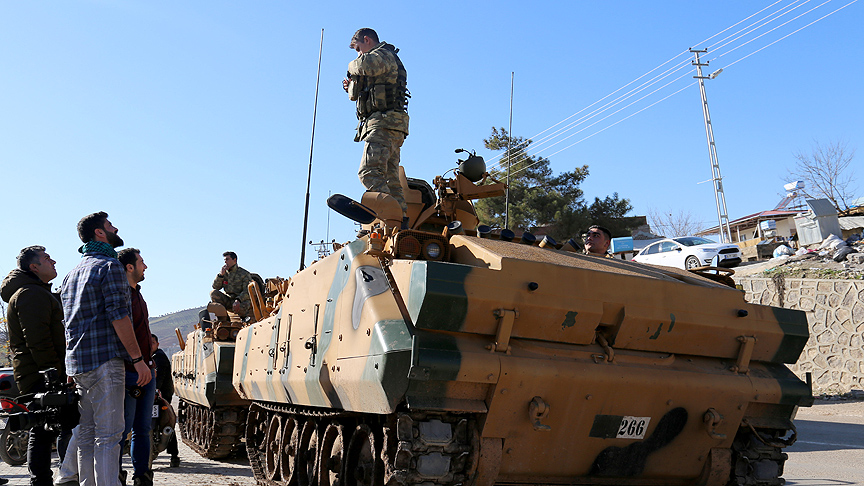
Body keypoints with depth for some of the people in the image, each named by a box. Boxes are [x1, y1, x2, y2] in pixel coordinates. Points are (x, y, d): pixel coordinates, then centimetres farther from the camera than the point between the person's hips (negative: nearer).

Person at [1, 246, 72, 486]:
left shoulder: (37, 293, 23)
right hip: (44, 376, -11)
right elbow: (38, 341, -20)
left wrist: (58, 372, 23)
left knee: (41, 434, 12)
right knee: (68, 431, -13)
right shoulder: (31, 293, -12)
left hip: (35, 378, 11)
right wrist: (56, 374, -20)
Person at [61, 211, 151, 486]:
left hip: (77, 361, 9)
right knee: (108, 434, -8)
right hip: (105, 360, -9)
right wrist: (138, 358, -14)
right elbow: (118, 316, -16)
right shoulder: (109, 266, -7)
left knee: (86, 433, 12)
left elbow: (69, 321, 23)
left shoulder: (72, 273, 22)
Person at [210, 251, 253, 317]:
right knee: (214, 293, -14)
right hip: (229, 301, 6)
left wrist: (238, 300, -32)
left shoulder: (244, 273, -6)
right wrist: (220, 275, -10)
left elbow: (247, 291, -15)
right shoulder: (225, 273, 10)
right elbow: (215, 287, 4)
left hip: (242, 300, -6)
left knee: (239, 307, -39)